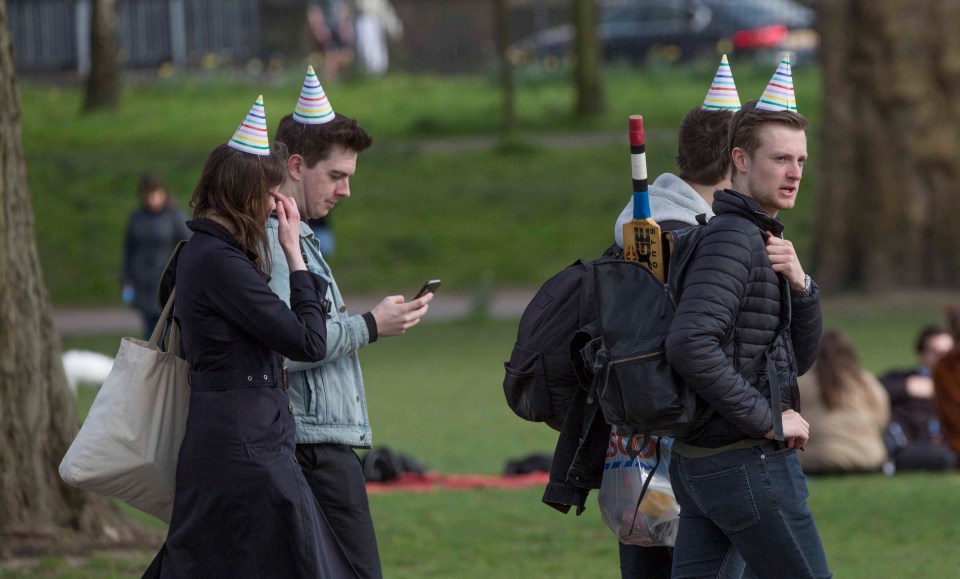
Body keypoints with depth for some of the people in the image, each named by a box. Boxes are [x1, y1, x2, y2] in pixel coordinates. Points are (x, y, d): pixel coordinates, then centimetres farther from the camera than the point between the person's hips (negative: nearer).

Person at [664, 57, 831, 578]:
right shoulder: (734, 238, -14)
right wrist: (768, 420, -20)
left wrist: (800, 286, -2)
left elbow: (798, 359, 17)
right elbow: (691, 344, -28)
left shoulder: (762, 241, 18)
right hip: (748, 461, -10)